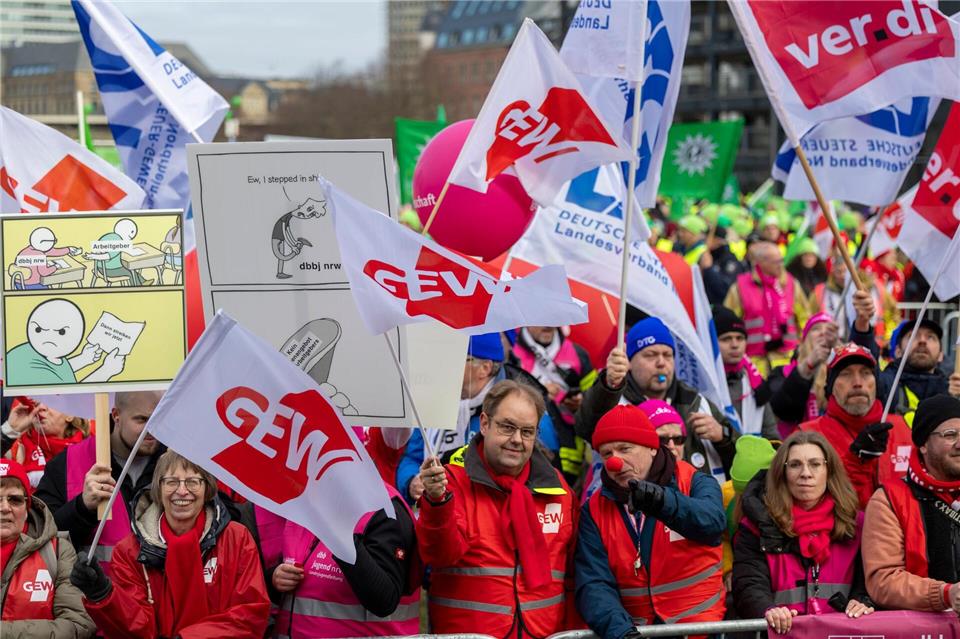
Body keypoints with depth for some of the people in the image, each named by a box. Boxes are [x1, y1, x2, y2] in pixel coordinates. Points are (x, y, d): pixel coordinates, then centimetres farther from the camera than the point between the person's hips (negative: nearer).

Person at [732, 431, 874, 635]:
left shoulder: (854, 523, 16)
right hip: (784, 631, -2)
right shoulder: (757, 525, 9)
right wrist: (769, 611, -24)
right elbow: (750, 586, -3)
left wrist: (863, 601, -12)